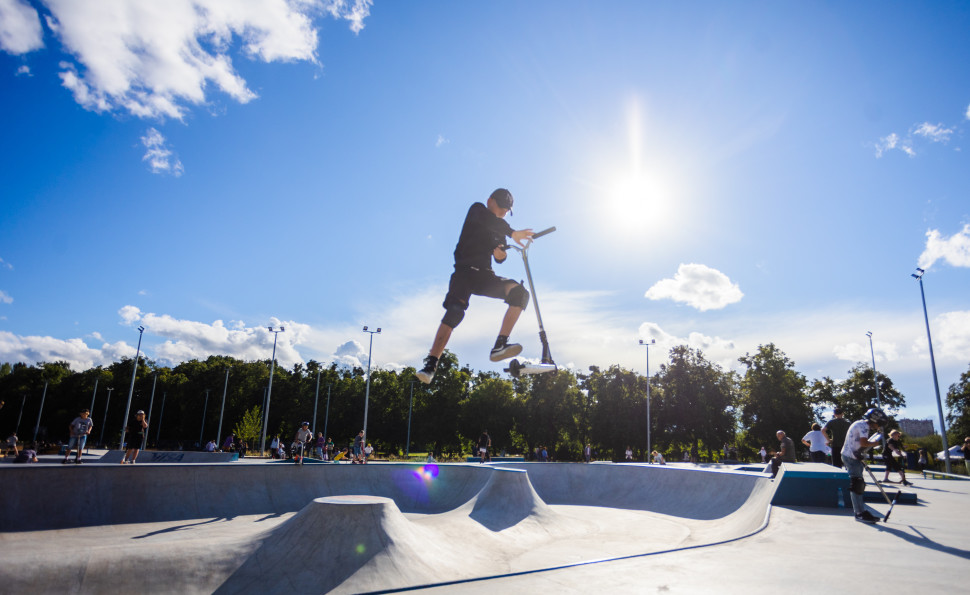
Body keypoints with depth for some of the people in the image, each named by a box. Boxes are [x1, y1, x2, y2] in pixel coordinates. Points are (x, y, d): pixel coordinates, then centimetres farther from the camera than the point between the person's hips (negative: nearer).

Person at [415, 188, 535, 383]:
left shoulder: (499, 229, 20)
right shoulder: (477, 210, 4)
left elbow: (499, 258, 17)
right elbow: (486, 220, -22)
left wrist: (501, 254, -9)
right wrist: (512, 233, -37)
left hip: (485, 275, 6)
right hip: (465, 271, -5)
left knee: (520, 292, -18)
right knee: (455, 312, -27)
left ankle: (500, 346, -26)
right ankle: (431, 365, -27)